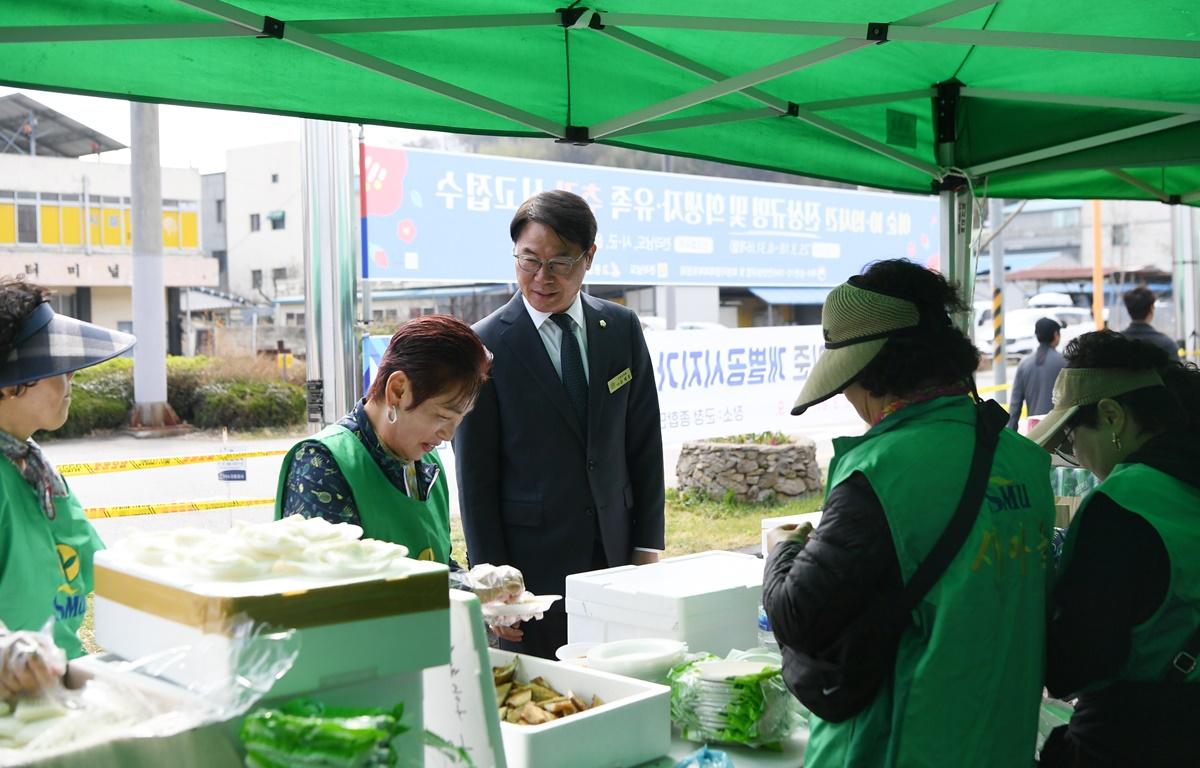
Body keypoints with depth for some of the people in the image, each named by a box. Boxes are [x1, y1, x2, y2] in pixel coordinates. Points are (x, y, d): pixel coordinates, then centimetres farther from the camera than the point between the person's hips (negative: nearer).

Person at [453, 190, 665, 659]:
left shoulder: (623, 330, 5)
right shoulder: (485, 345, -6)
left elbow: (645, 447, 9)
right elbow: (475, 475, -5)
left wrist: (647, 546, 5)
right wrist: (491, 576, -7)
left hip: (615, 555, 4)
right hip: (531, 564, -3)